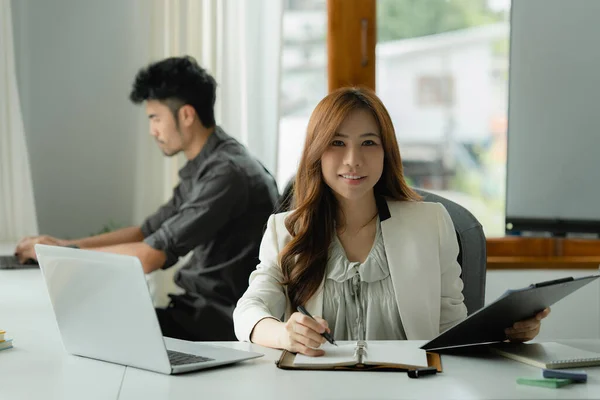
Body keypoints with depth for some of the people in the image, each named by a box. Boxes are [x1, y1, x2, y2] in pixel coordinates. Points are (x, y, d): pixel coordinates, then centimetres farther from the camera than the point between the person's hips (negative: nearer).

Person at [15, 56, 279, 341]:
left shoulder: (226, 172, -19)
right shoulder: (201, 168, 13)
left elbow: (151, 256, -20)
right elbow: (148, 232, 21)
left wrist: (68, 253, -10)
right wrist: (67, 244, 11)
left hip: (222, 324, -9)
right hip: (198, 309, 9)